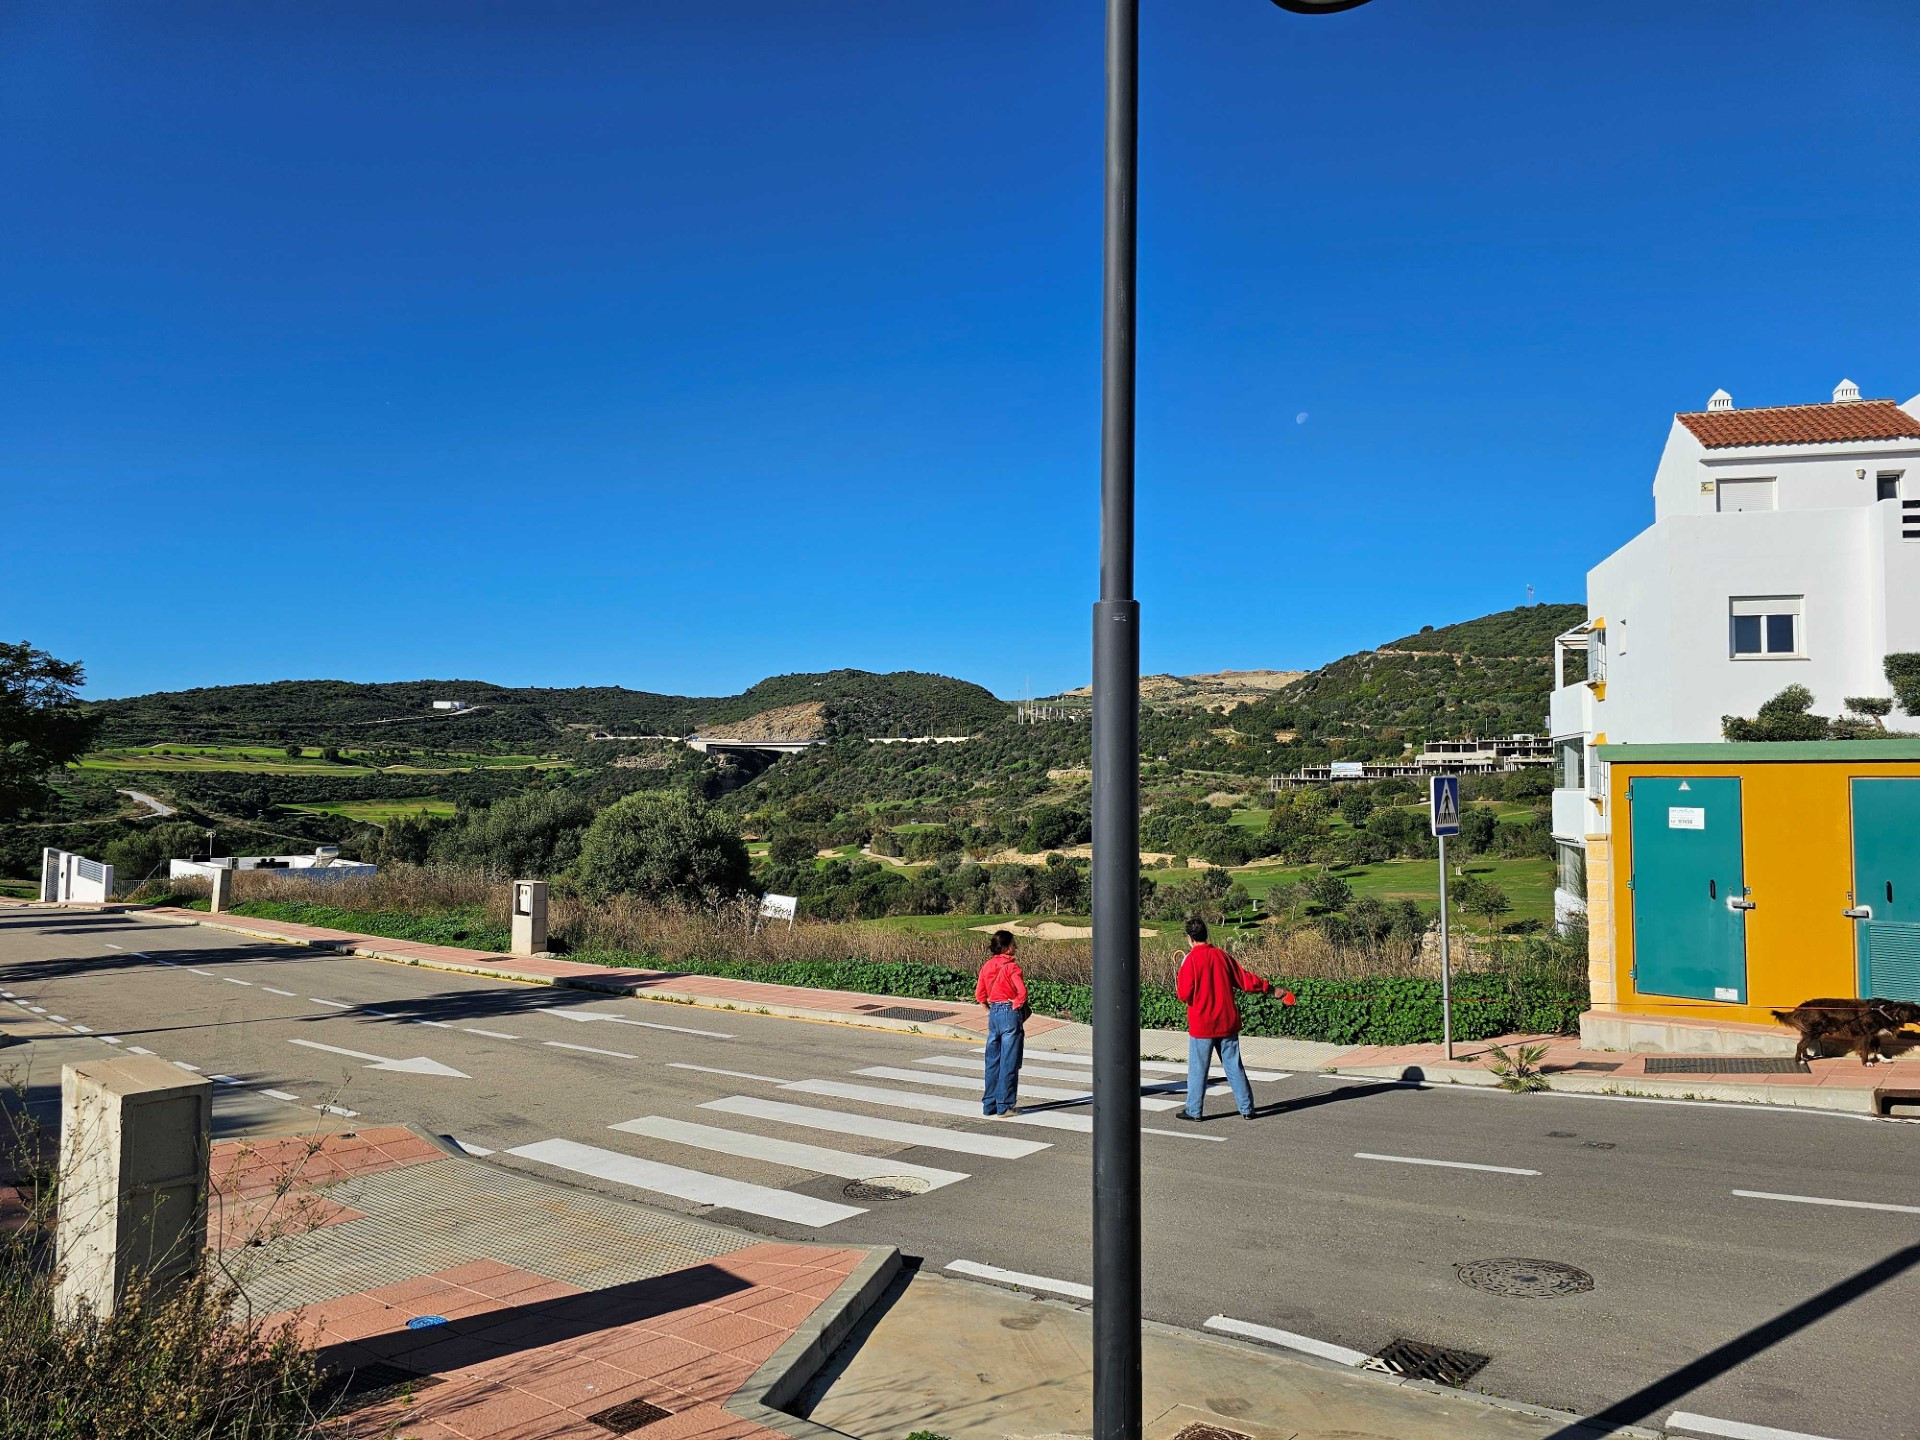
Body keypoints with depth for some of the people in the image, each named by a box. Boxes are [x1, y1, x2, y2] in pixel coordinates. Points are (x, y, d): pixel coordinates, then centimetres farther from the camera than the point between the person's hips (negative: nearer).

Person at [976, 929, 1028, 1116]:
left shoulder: (987, 967, 7)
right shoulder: (1011, 966, -13)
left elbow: (979, 994, 10)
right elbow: (1022, 992, -21)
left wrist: (990, 1009, 16)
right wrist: (1017, 1005, -4)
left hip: (993, 1015, 7)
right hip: (1010, 1014, -7)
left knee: (992, 1062, 13)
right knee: (1009, 1062, 1)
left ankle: (989, 1104, 18)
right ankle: (1005, 1106, 5)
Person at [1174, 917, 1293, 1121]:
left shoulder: (1190, 959, -11)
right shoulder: (1222, 955, 3)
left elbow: (1185, 994, -15)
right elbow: (1246, 979, 7)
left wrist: (1178, 984, 7)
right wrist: (1271, 989, 18)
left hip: (1202, 1024, -4)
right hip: (1228, 1022, 4)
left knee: (1198, 1069, 5)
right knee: (1234, 1067, 11)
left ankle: (1194, 1111, 9)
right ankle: (1247, 1109, 15)